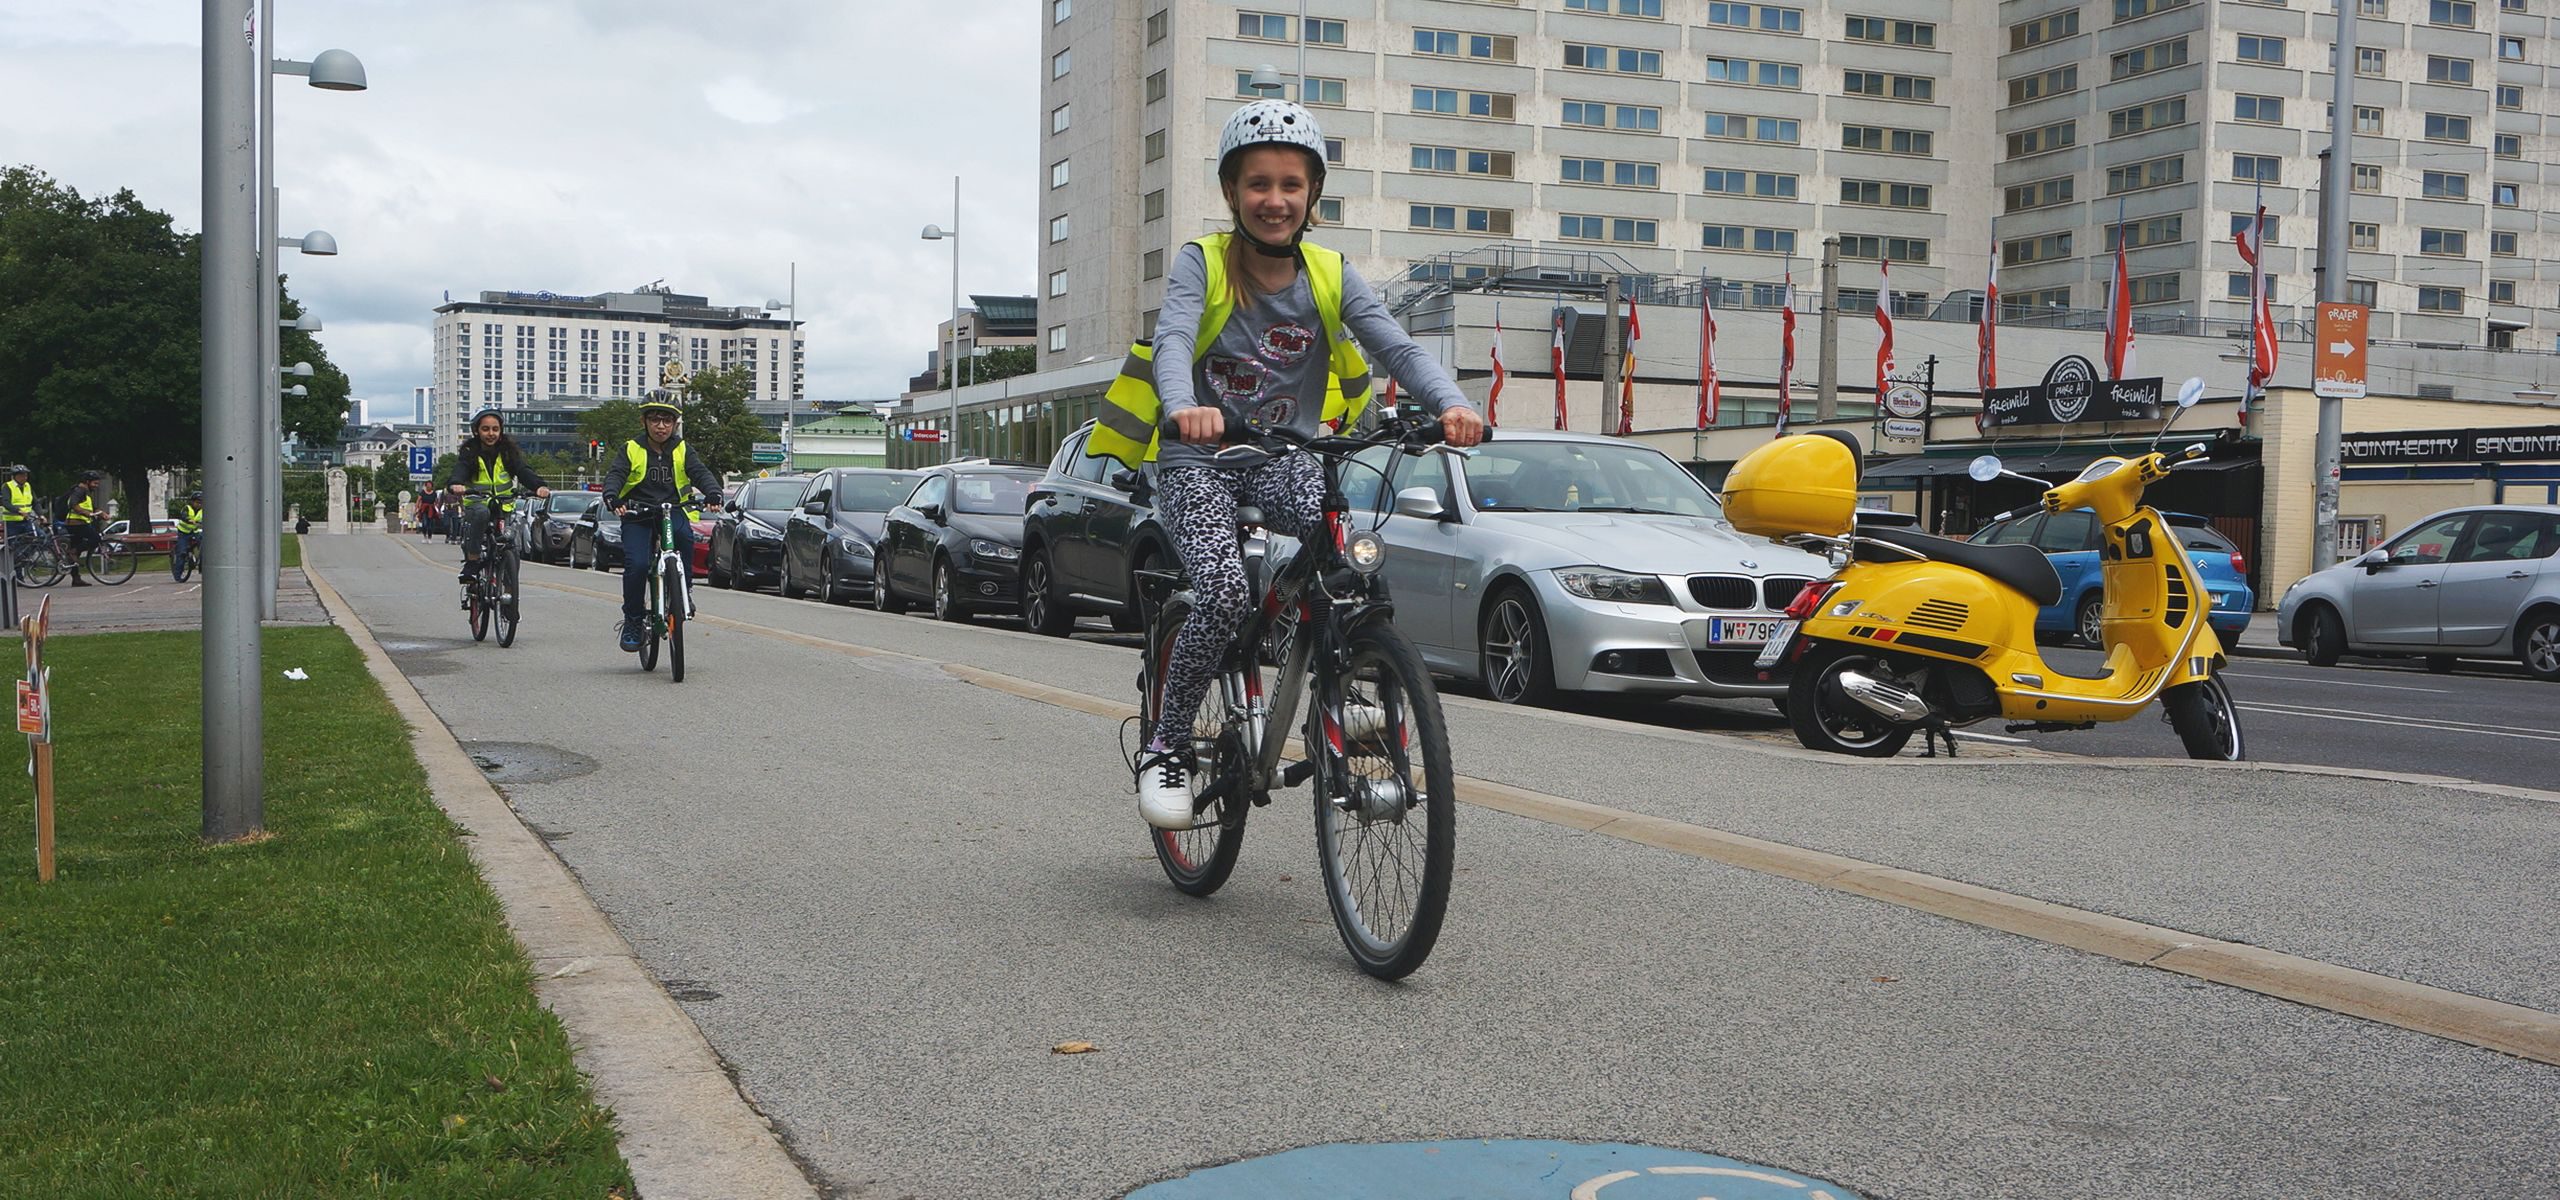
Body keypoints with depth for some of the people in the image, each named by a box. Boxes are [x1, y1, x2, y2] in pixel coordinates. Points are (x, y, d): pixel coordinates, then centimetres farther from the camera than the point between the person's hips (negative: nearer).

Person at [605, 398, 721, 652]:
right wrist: (613, 499, -34)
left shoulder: (681, 450, 7)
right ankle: (632, 620, -1)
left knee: (685, 536, -34)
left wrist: (713, 494, -29)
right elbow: (615, 477, -11)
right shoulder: (631, 450, 1)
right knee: (636, 564, -20)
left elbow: (700, 473, -6)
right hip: (637, 516, -1)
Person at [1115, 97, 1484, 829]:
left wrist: (1450, 404, -35)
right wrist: (1185, 407, -48)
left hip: (1284, 458, 2)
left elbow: (1397, 347, -14)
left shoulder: (1330, 276, 0)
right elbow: (1171, 341, -25)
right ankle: (1166, 746, -4)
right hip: (1199, 460, -2)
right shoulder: (1203, 263, -7)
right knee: (1227, 596, -27)